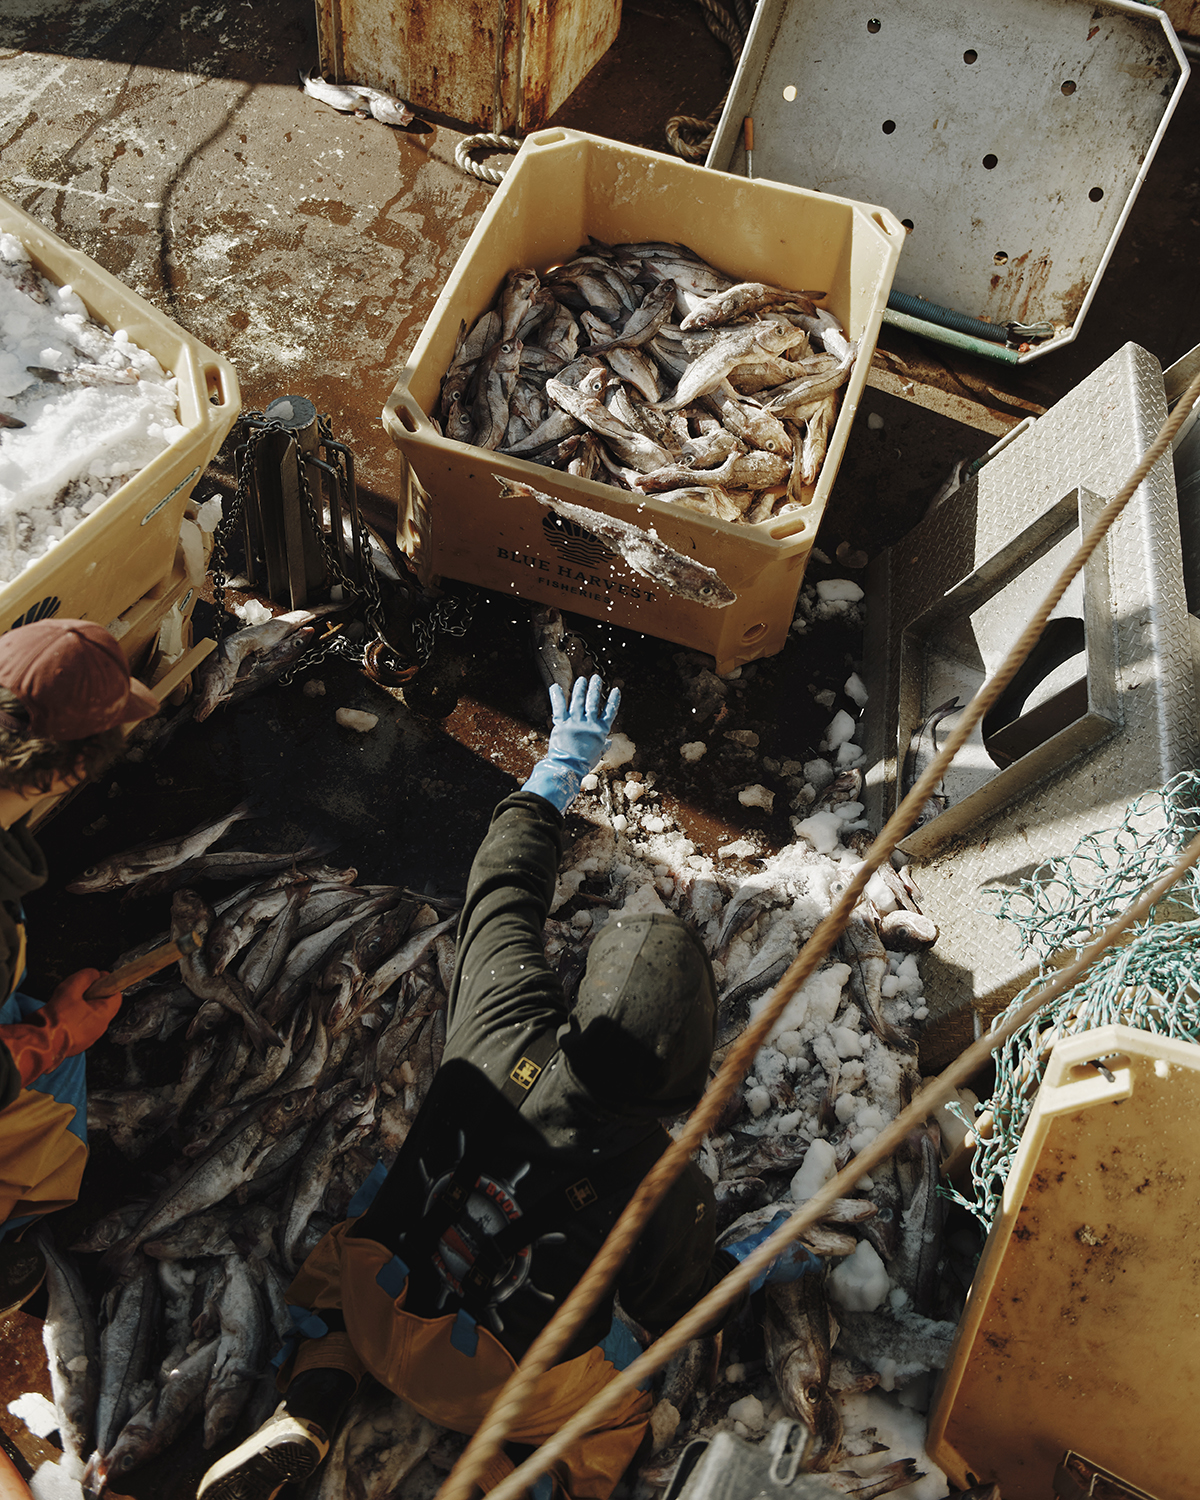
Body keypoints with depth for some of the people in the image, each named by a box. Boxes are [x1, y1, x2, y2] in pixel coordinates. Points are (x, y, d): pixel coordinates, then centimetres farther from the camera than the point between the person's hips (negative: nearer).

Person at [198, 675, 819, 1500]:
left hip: (379, 1305, 1)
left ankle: (309, 1412, 18)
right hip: (490, 1386, -1)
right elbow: (677, 1307, -3)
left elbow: (503, 882, -8)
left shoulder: (506, 1023, -25)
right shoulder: (670, 1190, -25)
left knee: (350, 1244, 34)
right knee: (625, 1410, 29)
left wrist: (559, 769, 6)